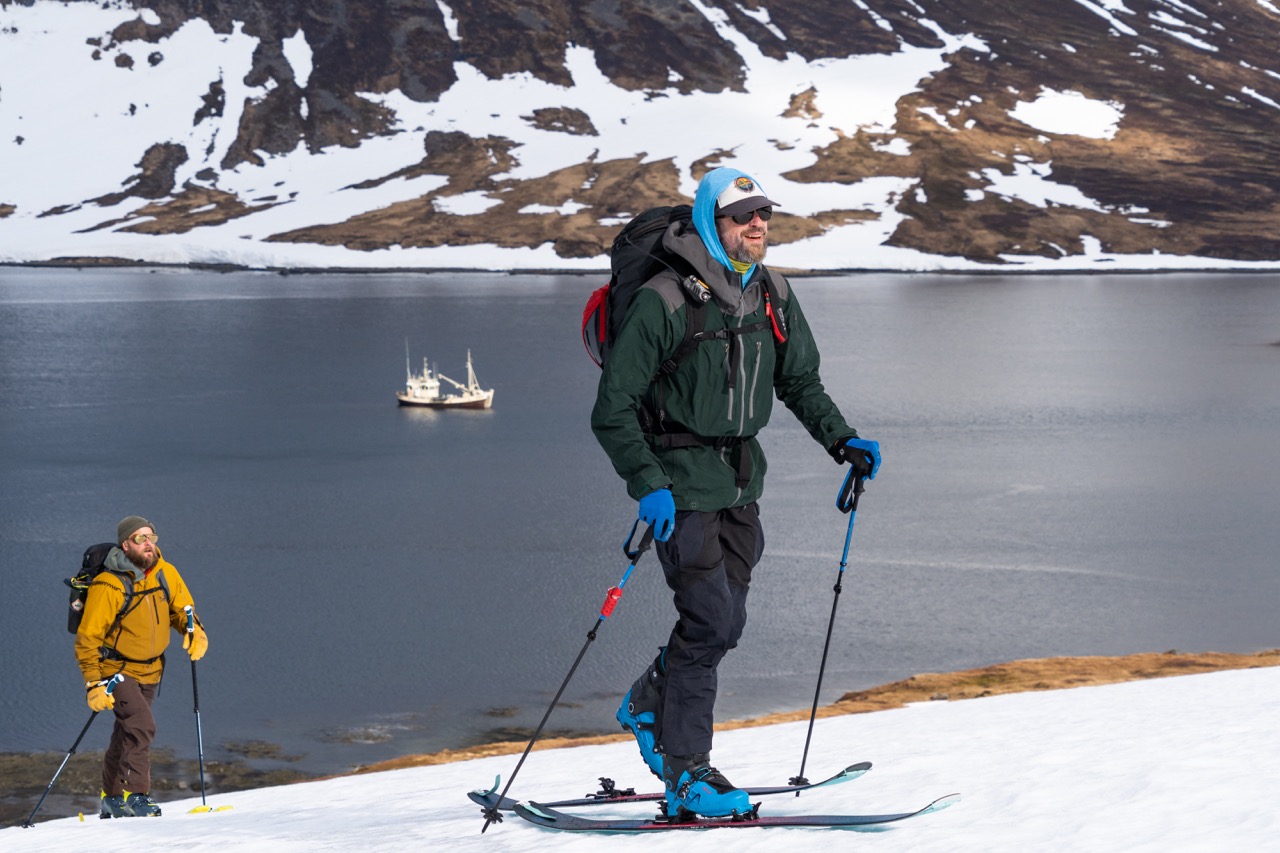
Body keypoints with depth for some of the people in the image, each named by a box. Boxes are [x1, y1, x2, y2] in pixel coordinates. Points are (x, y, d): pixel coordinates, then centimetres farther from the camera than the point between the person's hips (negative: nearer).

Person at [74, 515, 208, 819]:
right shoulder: (108, 586, -23)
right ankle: (136, 796, -15)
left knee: (127, 735, 16)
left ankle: (112, 799, 30)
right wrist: (94, 685, -24)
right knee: (142, 726, -22)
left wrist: (195, 632, -12)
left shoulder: (165, 573, -6)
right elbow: (88, 639, -19)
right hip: (116, 669, -6)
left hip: (150, 671, 6)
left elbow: (181, 608, 10)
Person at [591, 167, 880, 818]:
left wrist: (840, 440, 2)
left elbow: (800, 383, 17)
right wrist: (647, 485, -27)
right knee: (710, 621, -11)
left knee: (726, 621, 10)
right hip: (680, 480, -7)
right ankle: (685, 772, -1)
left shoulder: (772, 294, 3)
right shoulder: (665, 301, -17)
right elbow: (613, 410, -17)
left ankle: (647, 707, 36)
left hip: (740, 480, 7)